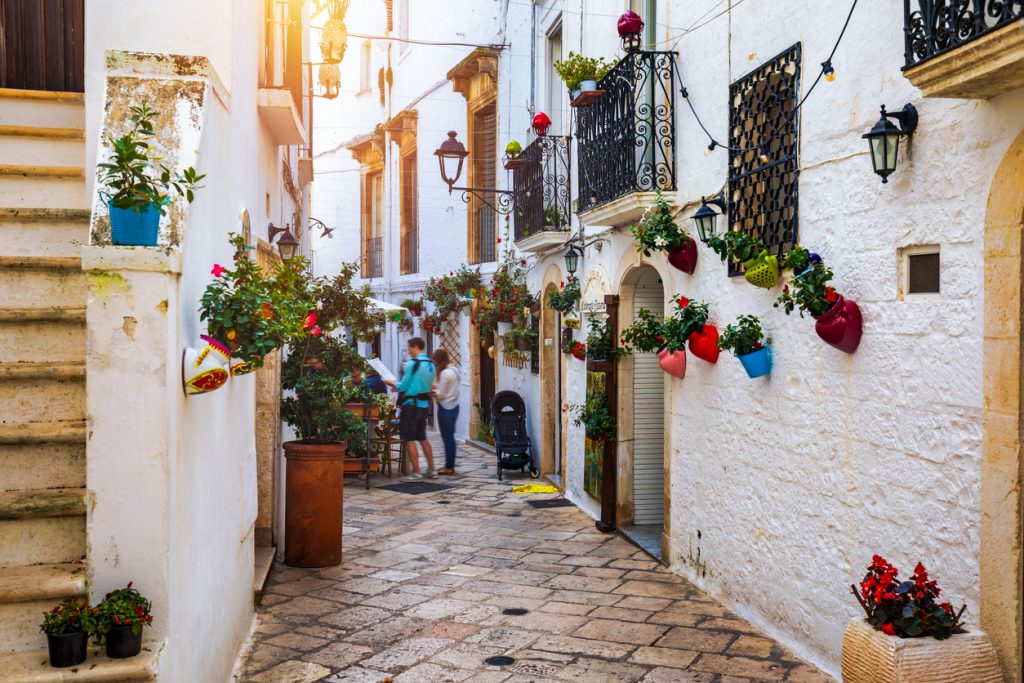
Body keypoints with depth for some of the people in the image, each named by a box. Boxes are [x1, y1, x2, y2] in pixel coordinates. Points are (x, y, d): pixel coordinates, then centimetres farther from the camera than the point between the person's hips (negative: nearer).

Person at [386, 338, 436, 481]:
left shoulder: (413, 363, -14)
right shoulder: (431, 363, 10)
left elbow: (403, 386, -13)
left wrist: (392, 384, 8)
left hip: (411, 404, -8)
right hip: (424, 403, 8)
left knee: (409, 439, -2)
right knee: (422, 438, 16)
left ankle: (416, 473, -3)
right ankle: (431, 470, 17)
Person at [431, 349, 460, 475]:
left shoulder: (444, 373, -17)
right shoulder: (454, 370, 10)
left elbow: (441, 395, -14)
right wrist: (437, 387, 13)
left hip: (446, 408, -9)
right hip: (454, 406, 9)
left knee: (447, 437, -2)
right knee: (450, 437, 13)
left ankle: (449, 467, 3)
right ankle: (450, 465, 18)